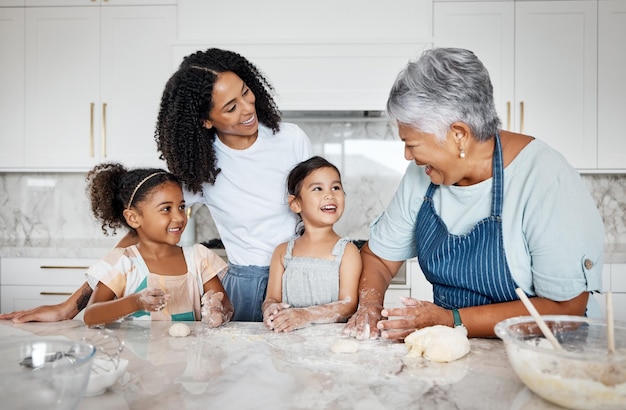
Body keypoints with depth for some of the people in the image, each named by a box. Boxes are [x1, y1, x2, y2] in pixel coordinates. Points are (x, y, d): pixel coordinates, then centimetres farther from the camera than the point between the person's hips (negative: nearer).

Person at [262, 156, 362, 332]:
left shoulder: (347, 251, -1)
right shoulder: (282, 252, 9)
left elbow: (349, 305, -8)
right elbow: (272, 298, 9)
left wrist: (306, 315, -22)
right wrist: (271, 309, -15)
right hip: (290, 338, 1)